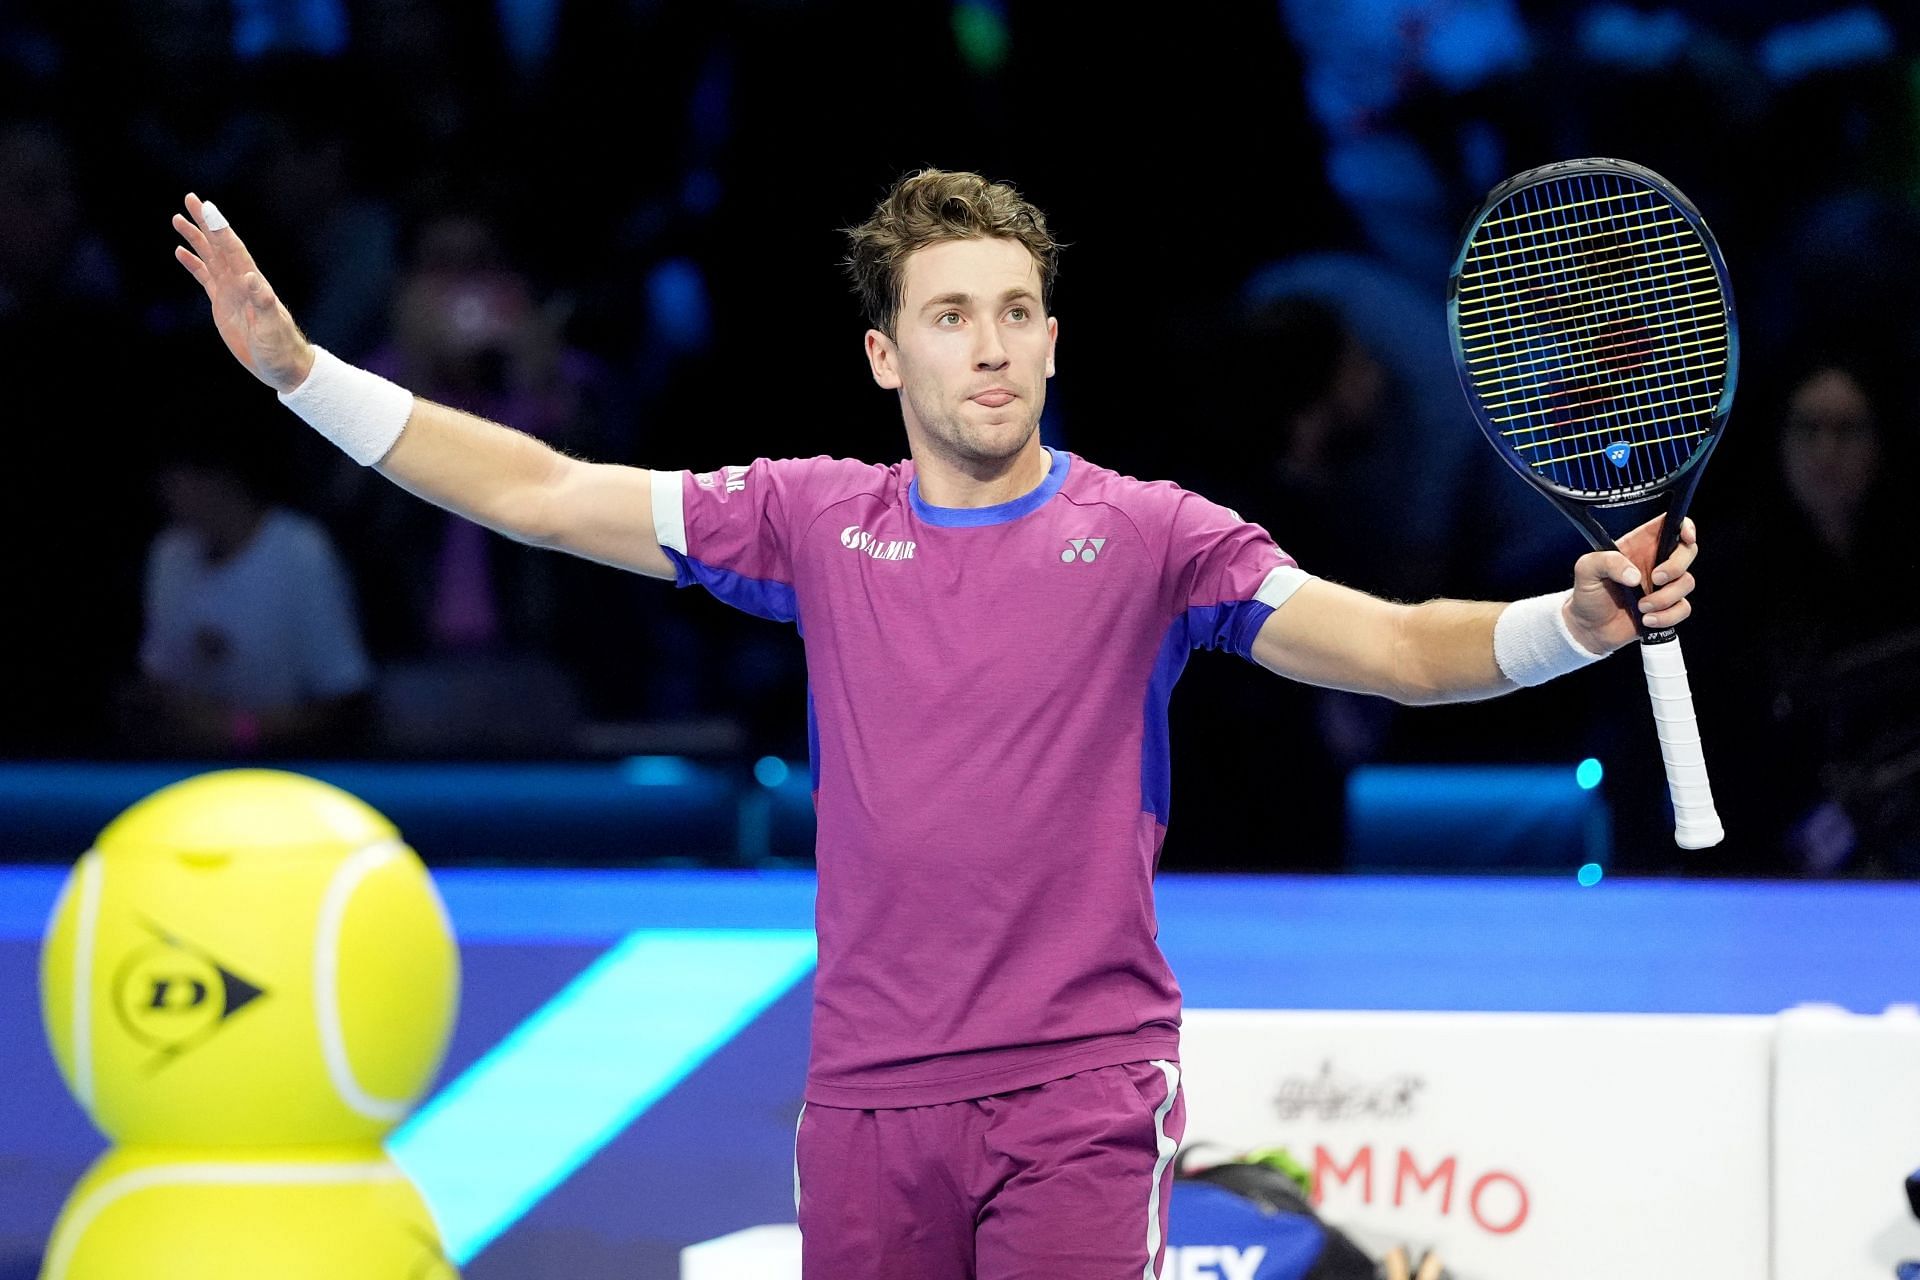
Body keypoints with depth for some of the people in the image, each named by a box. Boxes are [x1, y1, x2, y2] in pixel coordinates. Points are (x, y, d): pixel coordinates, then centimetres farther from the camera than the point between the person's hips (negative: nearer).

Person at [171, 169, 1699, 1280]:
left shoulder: (1149, 537, 1)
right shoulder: (815, 522, 8)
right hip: (869, 1097, 3)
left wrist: (1582, 618, -24)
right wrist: (297, 366, 4)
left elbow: (1400, 647, -5)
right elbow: (540, 493, 9)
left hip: (1083, 1089, -3)